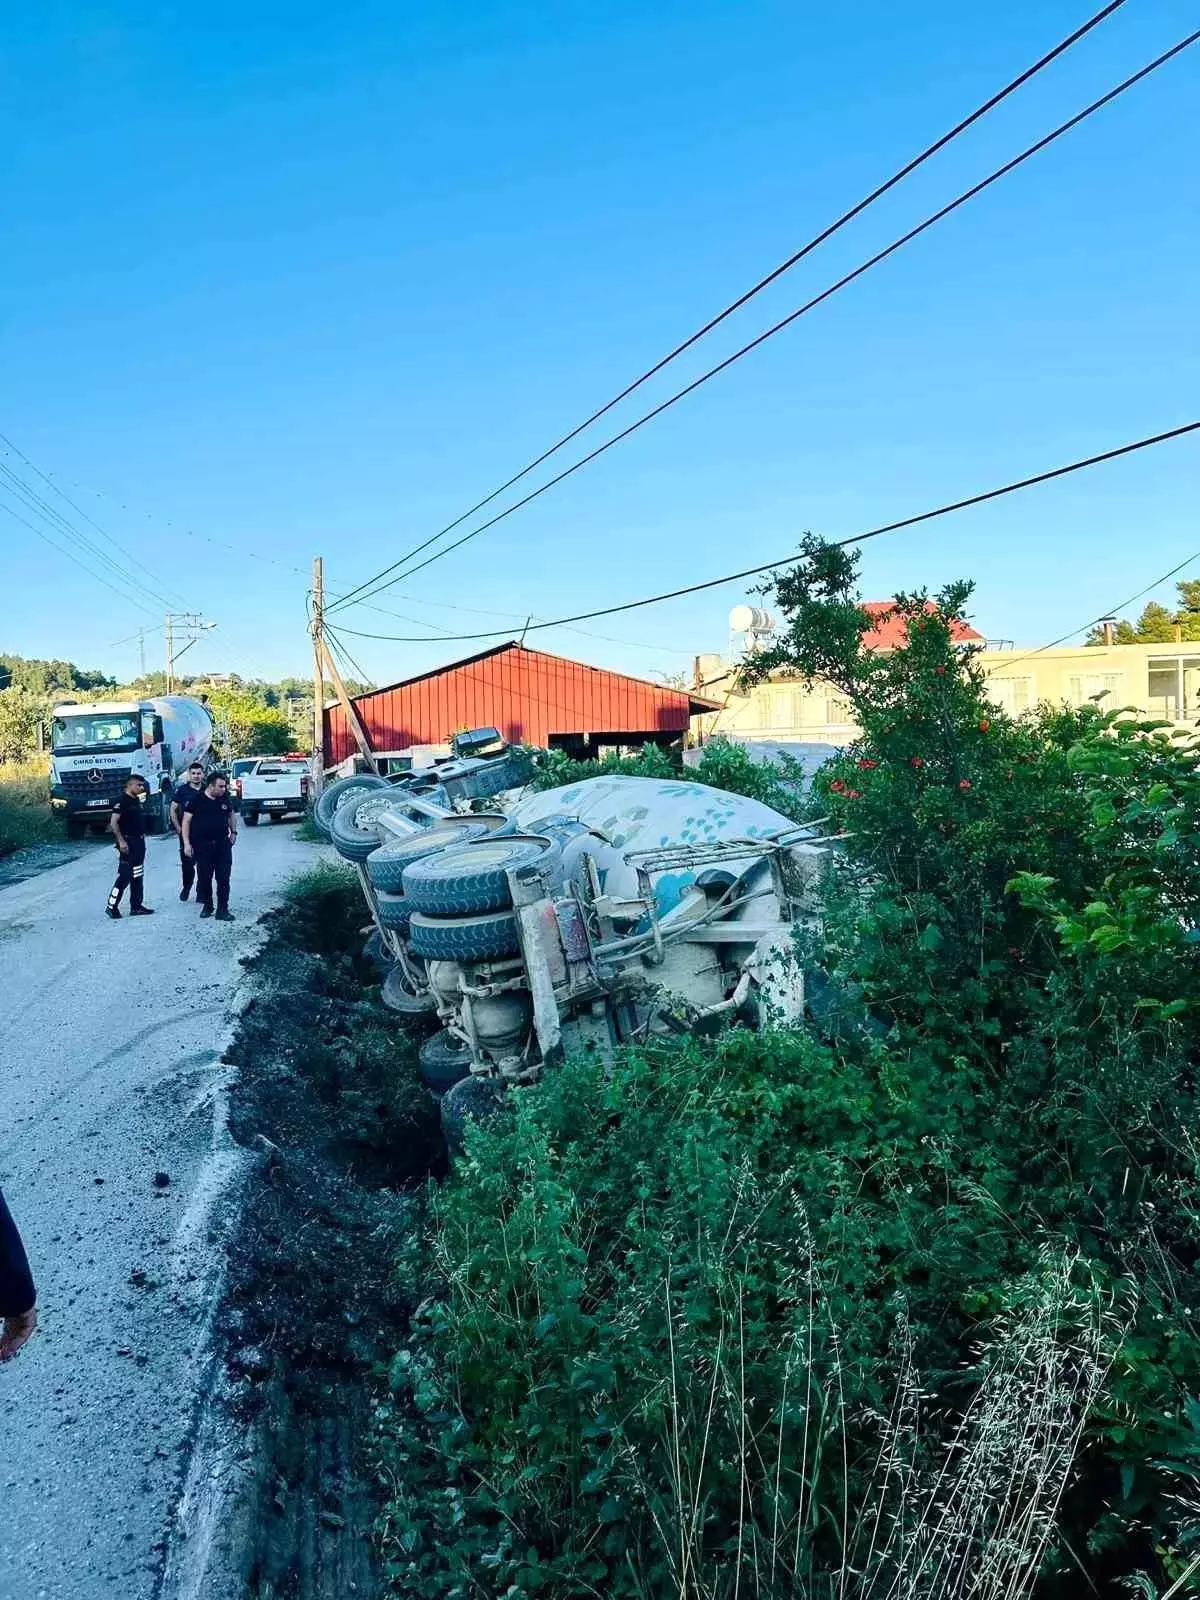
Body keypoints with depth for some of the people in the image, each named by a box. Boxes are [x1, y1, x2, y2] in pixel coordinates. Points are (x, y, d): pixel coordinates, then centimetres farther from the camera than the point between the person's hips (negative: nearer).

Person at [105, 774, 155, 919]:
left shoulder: (137, 800, 13)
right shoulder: (122, 801, -13)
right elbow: (113, 822, -18)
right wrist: (121, 841, -23)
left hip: (139, 842, 9)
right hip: (128, 843, -9)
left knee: (137, 877, 12)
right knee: (124, 876, -9)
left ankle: (136, 906, 18)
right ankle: (111, 907, -2)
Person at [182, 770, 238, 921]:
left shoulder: (225, 799, 4)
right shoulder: (196, 800, -7)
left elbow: (232, 815, 22)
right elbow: (186, 821, -5)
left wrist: (233, 832, 12)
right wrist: (186, 843, -9)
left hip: (223, 844, 2)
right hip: (202, 845, -2)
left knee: (223, 878, -1)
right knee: (204, 877, 7)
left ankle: (222, 910, 3)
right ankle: (207, 905, 25)